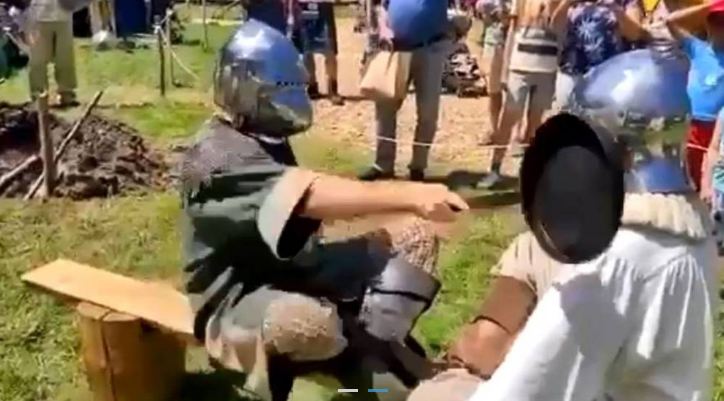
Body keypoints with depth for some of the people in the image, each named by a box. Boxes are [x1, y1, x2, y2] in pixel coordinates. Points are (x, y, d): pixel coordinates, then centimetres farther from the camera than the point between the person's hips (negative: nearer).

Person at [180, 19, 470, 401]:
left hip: (295, 268, 9)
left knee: (416, 235, 0)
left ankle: (373, 346, -21)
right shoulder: (220, 156, -22)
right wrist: (409, 195, -44)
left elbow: (304, 202, 21)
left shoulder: (266, 137, 9)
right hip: (238, 301, -9)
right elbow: (313, 193, -37)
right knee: (310, 324, -45)